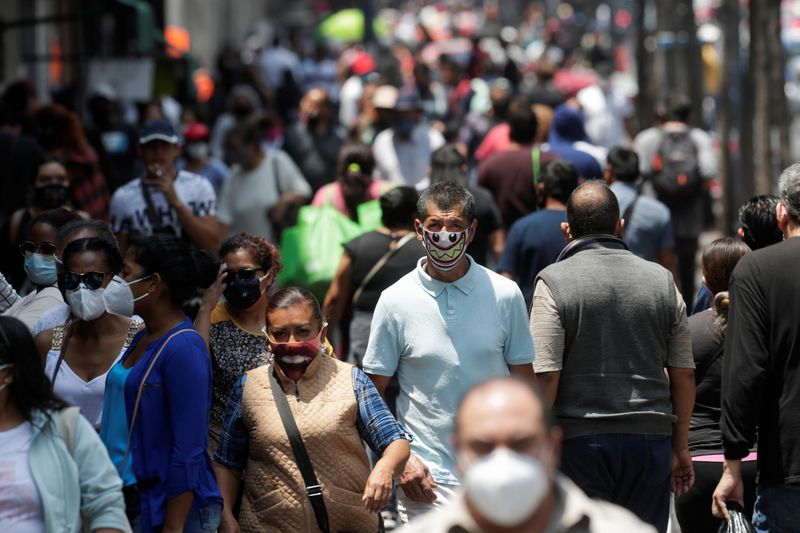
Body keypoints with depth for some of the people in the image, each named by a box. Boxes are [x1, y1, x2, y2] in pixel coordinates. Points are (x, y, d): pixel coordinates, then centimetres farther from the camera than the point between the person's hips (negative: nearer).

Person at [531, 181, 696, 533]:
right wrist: (680, 447, 19)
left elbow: (545, 376, -12)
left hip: (580, 440, -3)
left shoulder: (553, 282, -5)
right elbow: (684, 374, 9)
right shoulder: (661, 280, 7)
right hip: (651, 438, 3)